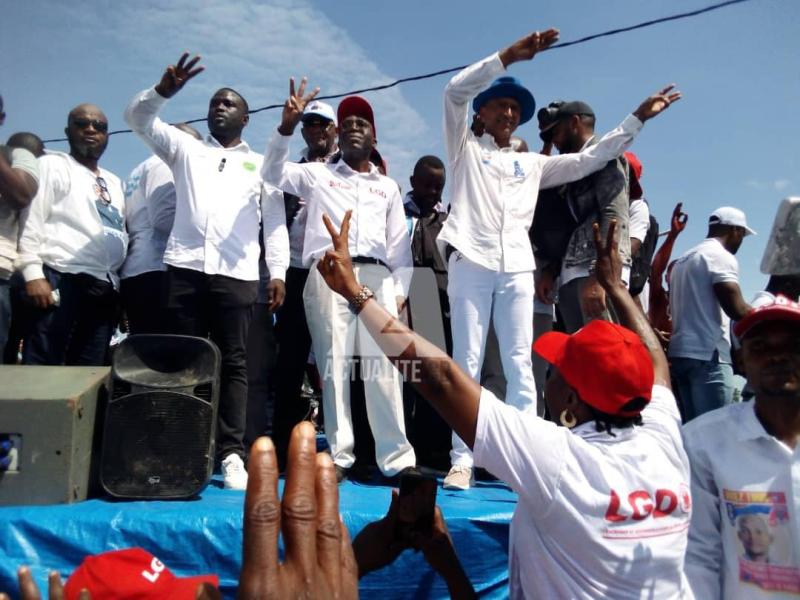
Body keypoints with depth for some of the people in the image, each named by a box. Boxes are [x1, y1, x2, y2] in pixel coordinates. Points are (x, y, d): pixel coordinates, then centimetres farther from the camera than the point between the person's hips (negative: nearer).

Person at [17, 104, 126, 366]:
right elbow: (31, 220, -2)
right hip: (60, 279, -6)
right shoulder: (52, 165, 8)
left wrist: (120, 284, 14)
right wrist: (33, 274, -13)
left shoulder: (113, 182, 25)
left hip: (105, 288, 6)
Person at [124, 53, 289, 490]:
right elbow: (137, 118, 14)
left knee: (233, 364, -4)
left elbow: (275, 223, 12)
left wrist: (278, 272, -1)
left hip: (237, 273, -1)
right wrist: (164, 90, -4)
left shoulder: (261, 165, 20)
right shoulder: (185, 148, 23)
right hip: (185, 267, 1)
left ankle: (232, 455, -4)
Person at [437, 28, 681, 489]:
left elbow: (590, 159, 22)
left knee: (520, 366, 1)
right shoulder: (466, 148, 14)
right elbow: (456, 91, 1)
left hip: (517, 268, 3)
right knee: (467, 364, -3)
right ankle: (462, 461, 0)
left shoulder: (532, 163, 23)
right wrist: (509, 55, -5)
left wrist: (638, 118, 19)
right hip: (471, 263, -3)